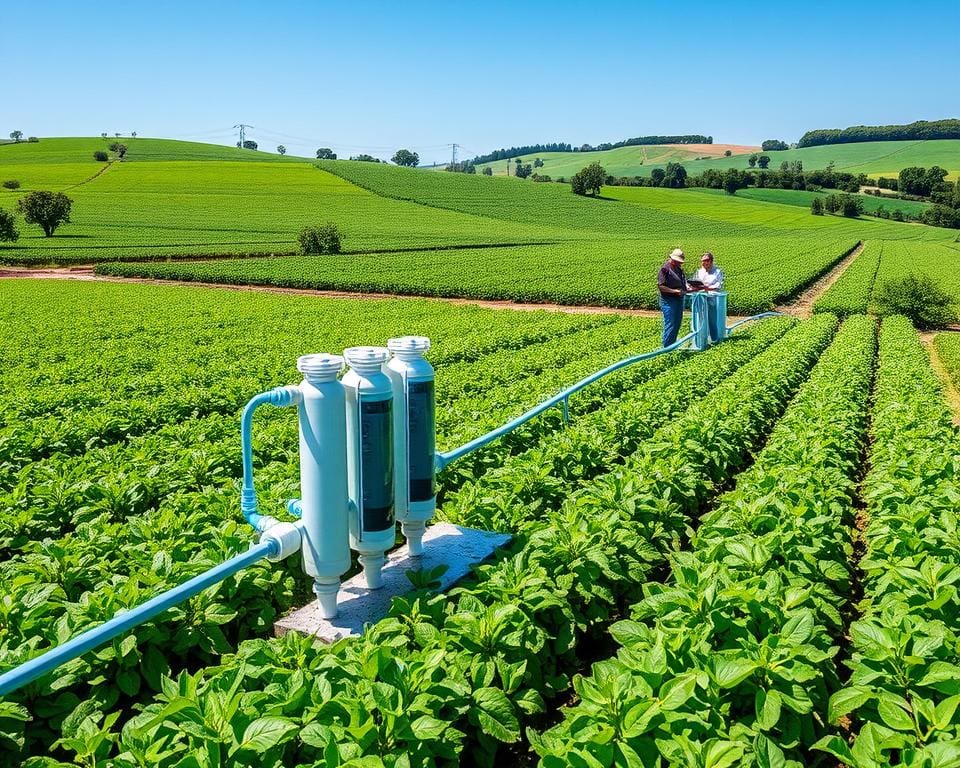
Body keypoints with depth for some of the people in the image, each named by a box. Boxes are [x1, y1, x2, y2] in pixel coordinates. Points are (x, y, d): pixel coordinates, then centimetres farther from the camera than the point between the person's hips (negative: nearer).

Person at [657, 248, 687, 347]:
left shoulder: (679, 269, 14)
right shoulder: (665, 269, -13)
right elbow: (660, 286, -18)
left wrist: (685, 289, 5)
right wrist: (675, 291, -22)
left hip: (679, 300, 9)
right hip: (669, 301, -9)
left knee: (677, 324, 14)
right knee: (670, 325, -7)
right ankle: (667, 347, -2)